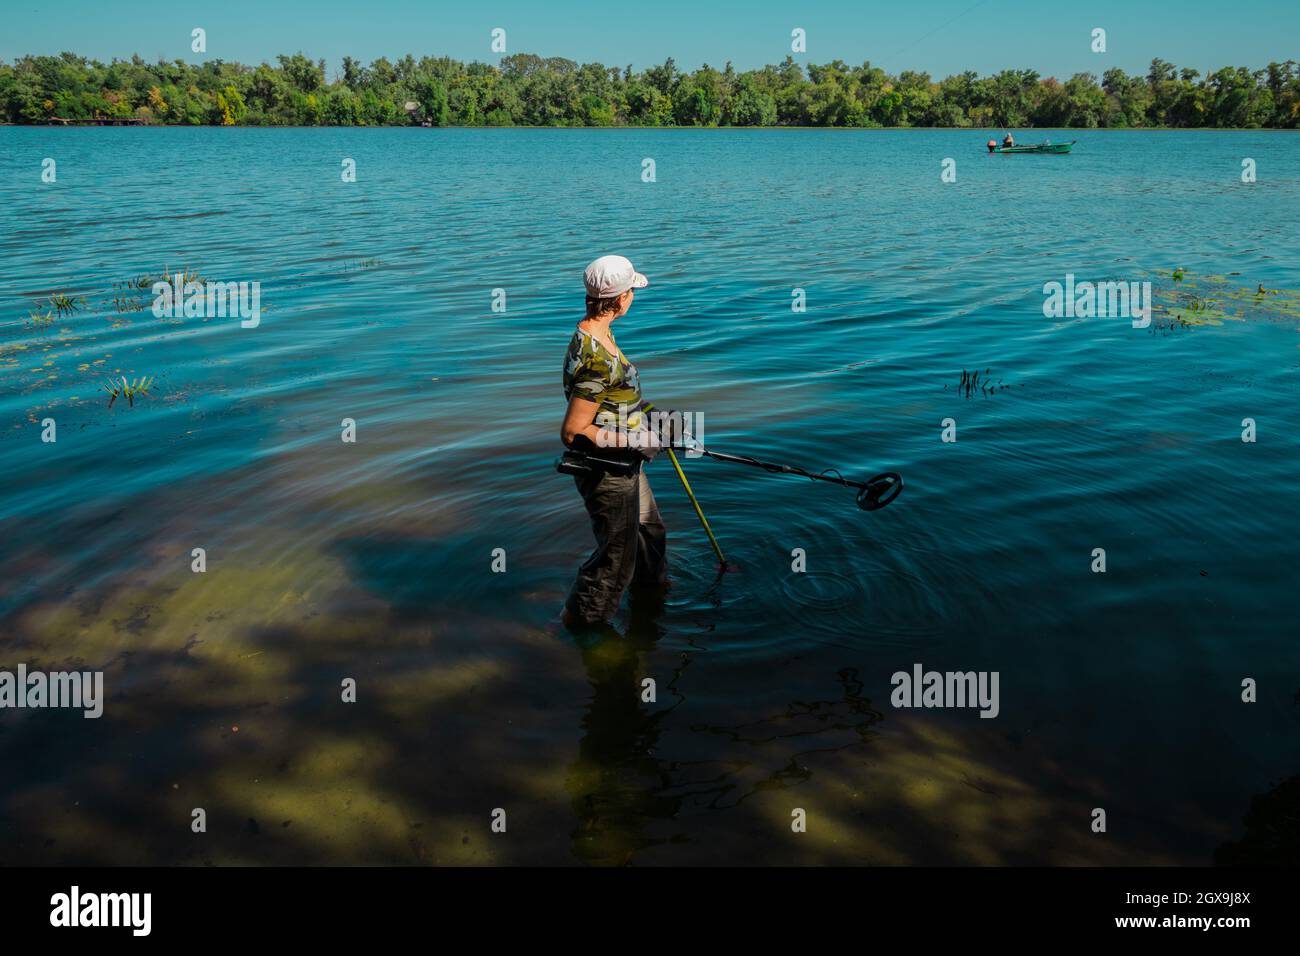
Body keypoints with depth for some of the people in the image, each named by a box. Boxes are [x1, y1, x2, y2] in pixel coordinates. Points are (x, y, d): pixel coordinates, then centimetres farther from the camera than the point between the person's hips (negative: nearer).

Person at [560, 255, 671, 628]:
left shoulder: (594, 333, 0)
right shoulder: (597, 359, -31)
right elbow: (572, 433, -28)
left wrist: (648, 413, 18)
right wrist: (636, 441, -24)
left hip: (623, 466, 10)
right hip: (607, 473, -10)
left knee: (650, 529, 31)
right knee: (617, 556, 10)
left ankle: (651, 583, 57)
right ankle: (580, 617, 30)